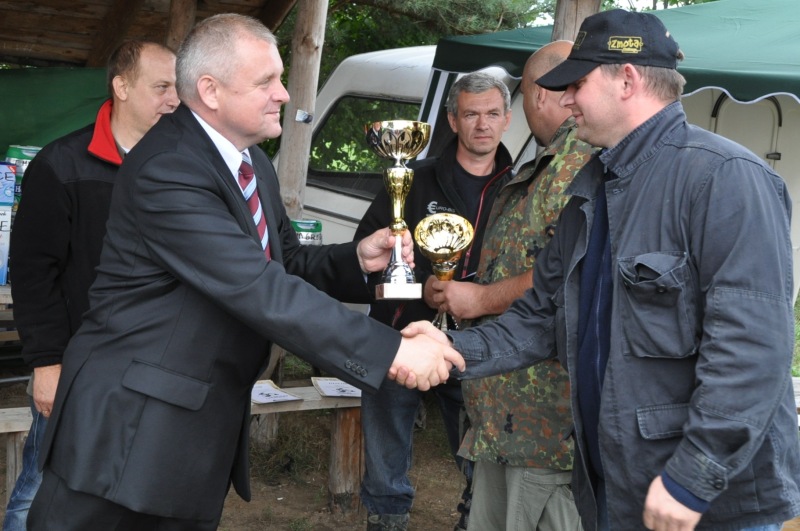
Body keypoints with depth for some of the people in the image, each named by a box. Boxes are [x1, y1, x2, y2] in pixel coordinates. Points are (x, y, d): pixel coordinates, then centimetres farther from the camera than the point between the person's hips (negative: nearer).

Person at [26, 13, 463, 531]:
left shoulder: (252, 161, 9)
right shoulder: (166, 170, -22)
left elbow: (286, 262, 16)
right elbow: (261, 290, -28)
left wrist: (357, 259, -5)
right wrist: (393, 351, -29)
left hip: (207, 430, 9)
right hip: (129, 426, -8)